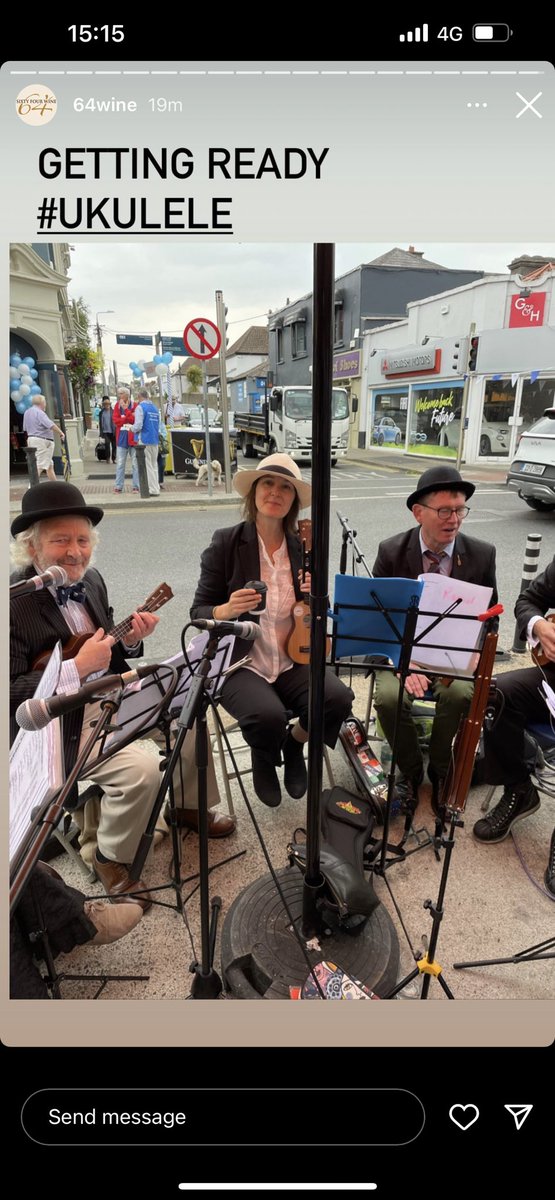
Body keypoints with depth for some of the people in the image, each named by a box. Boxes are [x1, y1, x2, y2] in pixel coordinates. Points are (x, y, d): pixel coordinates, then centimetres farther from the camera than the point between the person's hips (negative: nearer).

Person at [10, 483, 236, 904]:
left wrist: (129, 639, -10)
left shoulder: (91, 580, 2)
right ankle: (111, 860, 3)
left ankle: (189, 806, 25)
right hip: (60, 723, -8)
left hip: (109, 695, 8)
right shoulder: (16, 604, -21)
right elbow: (11, 692, -23)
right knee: (142, 767, -24)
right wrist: (79, 667, -28)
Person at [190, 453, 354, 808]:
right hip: (241, 662, -3)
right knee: (268, 715, -32)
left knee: (339, 699, -24)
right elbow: (199, 612, -3)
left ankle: (294, 745, 13)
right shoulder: (227, 542, -5)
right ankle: (264, 759, 10)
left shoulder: (304, 546, 4)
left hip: (294, 659, 3)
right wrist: (228, 610, -25)